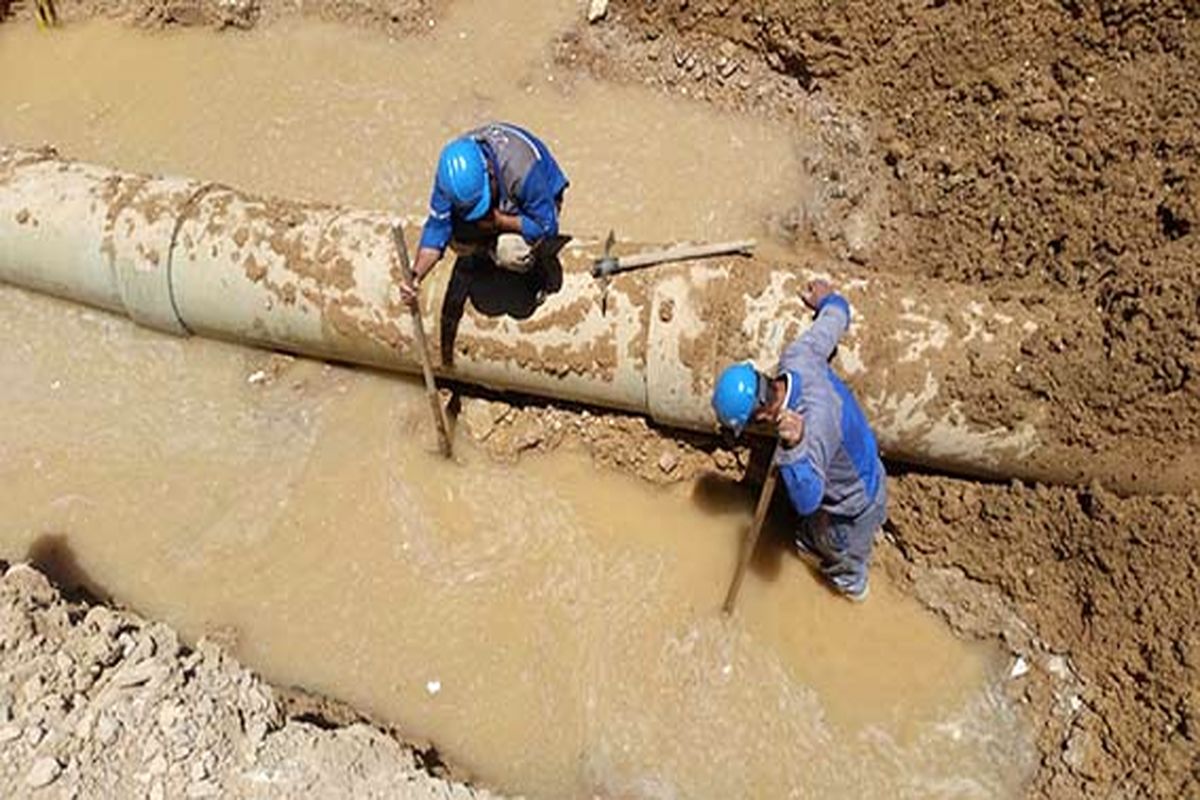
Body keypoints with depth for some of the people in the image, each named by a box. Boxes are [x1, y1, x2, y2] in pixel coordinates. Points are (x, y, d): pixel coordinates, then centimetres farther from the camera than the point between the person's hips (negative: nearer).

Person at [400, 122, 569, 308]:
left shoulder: (522, 170, -41)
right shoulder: (451, 172, -27)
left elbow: (546, 227, -30)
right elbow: (437, 225, -23)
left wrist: (497, 220, -35)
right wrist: (415, 276, -35)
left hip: (538, 201, -5)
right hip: (501, 203, 5)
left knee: (512, 253, -33)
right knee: (458, 238, -21)